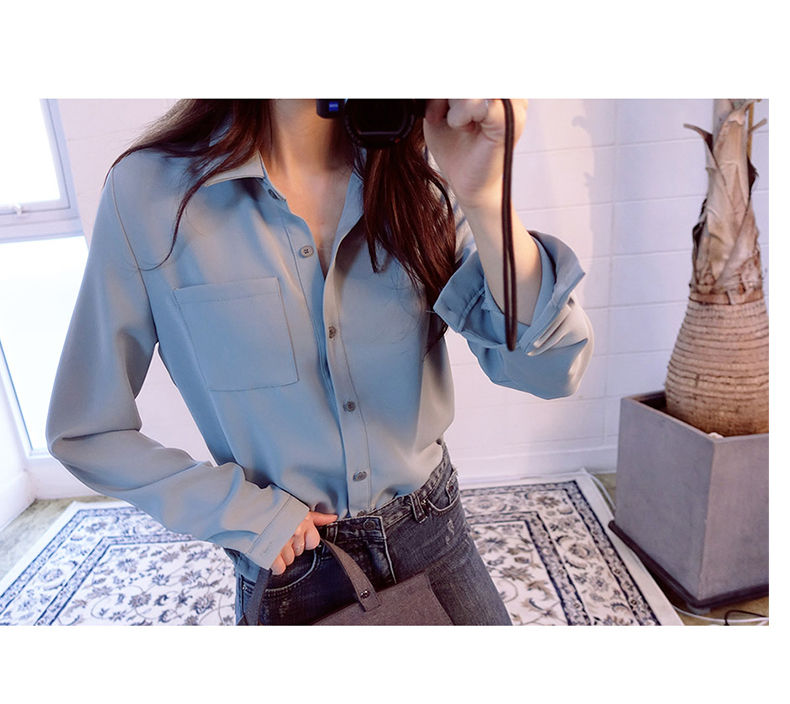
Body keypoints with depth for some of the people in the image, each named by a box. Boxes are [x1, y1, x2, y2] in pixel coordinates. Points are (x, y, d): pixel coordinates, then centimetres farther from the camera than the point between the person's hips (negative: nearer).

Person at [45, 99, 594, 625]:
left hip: (434, 530, 3)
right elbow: (85, 431, -6)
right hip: (288, 560, -2)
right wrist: (240, 513, -13)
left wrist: (484, 198, -31)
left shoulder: (412, 177, -8)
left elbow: (550, 369, -17)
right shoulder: (149, 190, -15)